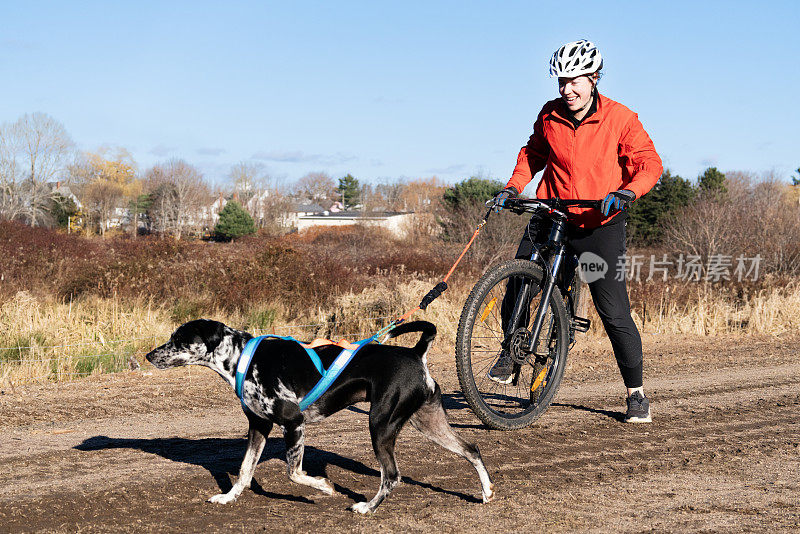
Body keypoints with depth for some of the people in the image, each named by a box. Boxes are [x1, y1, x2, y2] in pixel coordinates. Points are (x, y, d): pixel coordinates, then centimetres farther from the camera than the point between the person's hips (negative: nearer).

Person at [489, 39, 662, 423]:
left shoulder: (620, 119, -9)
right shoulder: (549, 117, 1)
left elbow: (650, 165, -9)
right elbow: (534, 153, 18)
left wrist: (625, 193, -28)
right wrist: (513, 187, 3)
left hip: (600, 226, -3)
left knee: (614, 313, -5)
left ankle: (636, 392, 10)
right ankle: (509, 355, 18)